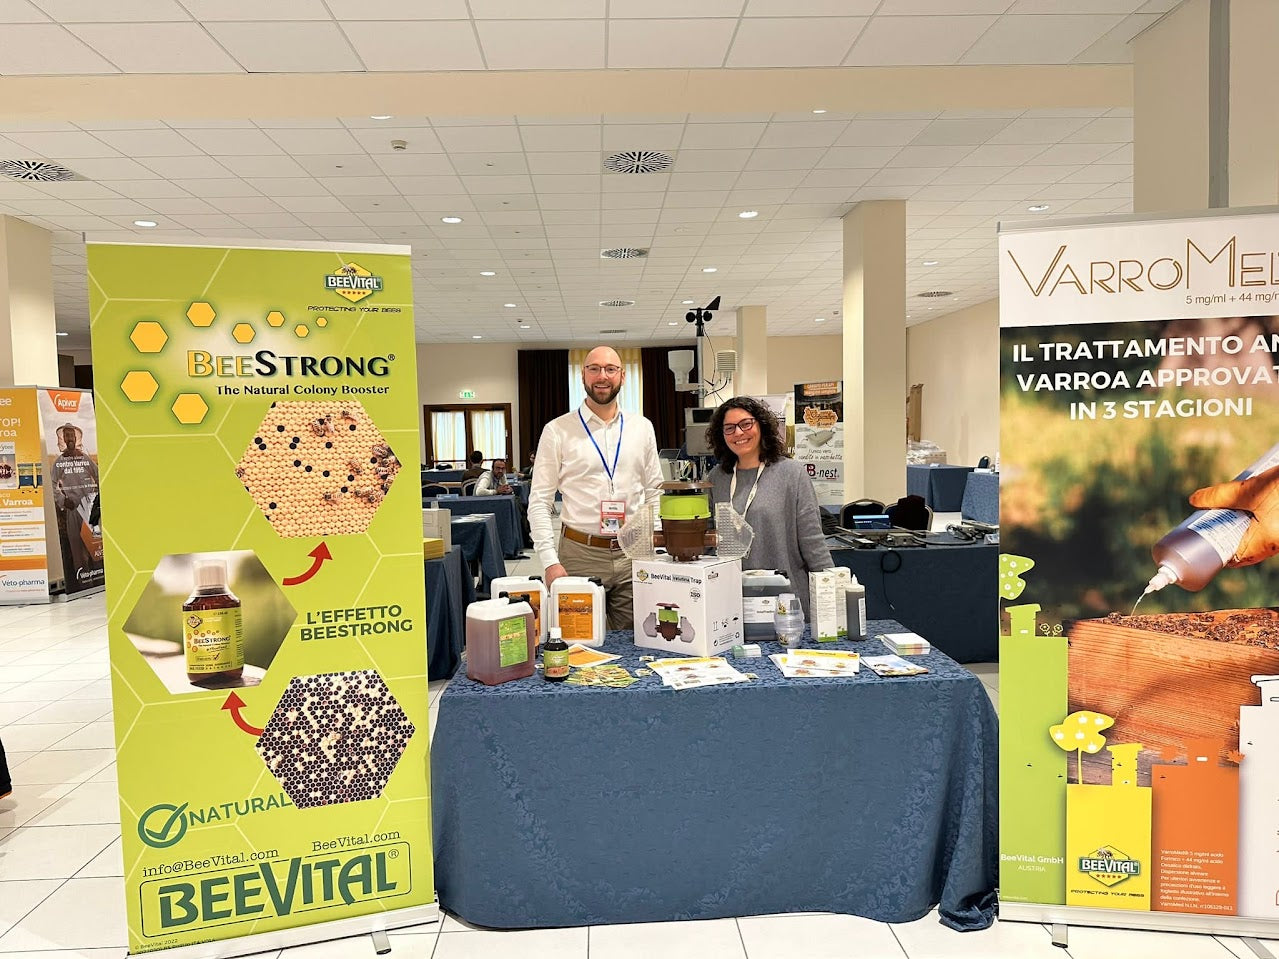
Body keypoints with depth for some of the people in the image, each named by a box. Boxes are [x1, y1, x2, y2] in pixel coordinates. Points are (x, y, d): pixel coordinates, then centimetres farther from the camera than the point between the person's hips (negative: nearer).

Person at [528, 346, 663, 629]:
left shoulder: (642, 428, 9)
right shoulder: (557, 431, 0)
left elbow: (654, 492, 13)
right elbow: (539, 502, -2)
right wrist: (550, 561, -11)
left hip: (633, 554, 3)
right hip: (580, 555, -2)